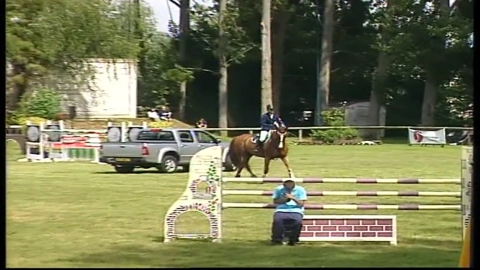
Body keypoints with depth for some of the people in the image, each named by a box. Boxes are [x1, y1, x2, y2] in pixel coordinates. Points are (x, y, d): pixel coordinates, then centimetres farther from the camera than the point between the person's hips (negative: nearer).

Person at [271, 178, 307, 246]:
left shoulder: (300, 190, 6)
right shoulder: (279, 189, 11)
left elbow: (301, 204, 1)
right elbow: (275, 201, 10)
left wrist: (292, 198, -13)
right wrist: (284, 199, -7)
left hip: (296, 211, -1)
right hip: (281, 210, 1)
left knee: (298, 221, -34)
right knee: (277, 220, -34)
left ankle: (293, 240, -17)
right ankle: (277, 239, -21)